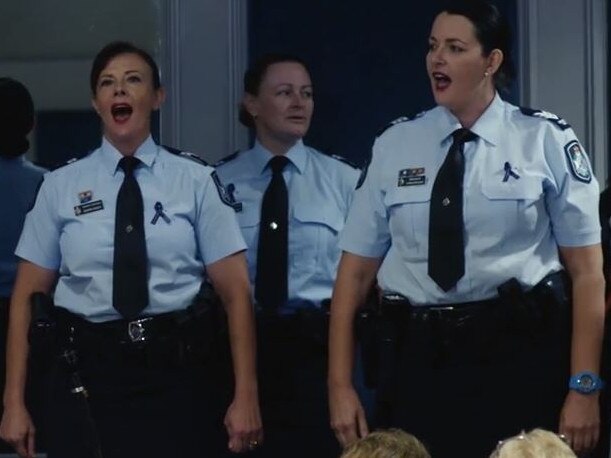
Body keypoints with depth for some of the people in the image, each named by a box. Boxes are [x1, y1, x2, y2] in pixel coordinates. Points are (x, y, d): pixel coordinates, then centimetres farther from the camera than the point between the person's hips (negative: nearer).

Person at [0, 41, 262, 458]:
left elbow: (235, 292, -2)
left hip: (175, 375, -1)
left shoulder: (196, 181, 2)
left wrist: (246, 397, -10)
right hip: (86, 375, 1)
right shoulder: (61, 186, 6)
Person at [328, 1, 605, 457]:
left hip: (520, 355, -2)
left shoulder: (546, 140, -1)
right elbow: (356, 269, 4)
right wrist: (340, 384, -3)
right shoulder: (394, 145, 6)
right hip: (417, 357, 2)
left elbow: (586, 270, -3)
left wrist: (584, 386, -10)